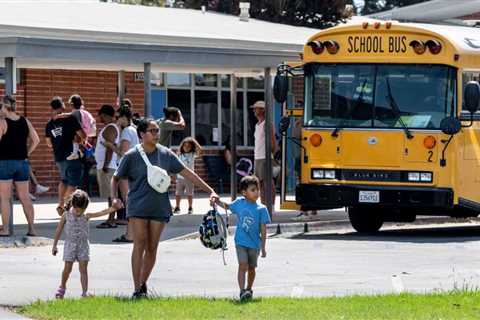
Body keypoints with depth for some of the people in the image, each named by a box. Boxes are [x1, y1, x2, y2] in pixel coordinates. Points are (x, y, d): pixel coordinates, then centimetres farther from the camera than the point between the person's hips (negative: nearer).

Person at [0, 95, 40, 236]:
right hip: (22, 162, 5)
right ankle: (31, 228, 6)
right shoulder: (25, 121, 5)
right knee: (24, 197, 9)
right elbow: (35, 140, 6)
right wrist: (26, 153, 11)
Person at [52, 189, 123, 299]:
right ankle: (62, 287, 25)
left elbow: (101, 213, -13)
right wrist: (54, 246, 5)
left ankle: (85, 292, -2)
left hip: (83, 246, 1)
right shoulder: (66, 215, -4)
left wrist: (113, 208, -28)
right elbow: (59, 230, 3)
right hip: (70, 245, -1)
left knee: (83, 270, -2)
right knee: (67, 269, 2)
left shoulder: (86, 216, -2)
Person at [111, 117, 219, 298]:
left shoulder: (165, 154, 5)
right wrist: (114, 198, -14)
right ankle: (137, 289, -9)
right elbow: (116, 178, 5)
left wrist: (210, 191, 7)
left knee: (152, 248, 5)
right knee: (140, 244, -11)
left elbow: (187, 173, 9)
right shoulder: (132, 156, -3)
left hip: (159, 208, 3)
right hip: (138, 207, -3)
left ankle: (143, 283, 21)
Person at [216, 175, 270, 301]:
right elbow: (227, 206, 18)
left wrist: (263, 247, -4)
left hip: (254, 243, 1)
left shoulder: (261, 209, -8)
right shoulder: (239, 202, -4)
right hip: (241, 242, -1)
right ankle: (242, 291, -21)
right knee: (243, 265, -15)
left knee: (251, 268, 14)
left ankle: (249, 289, 34)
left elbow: (263, 229, -4)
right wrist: (217, 201, 0)